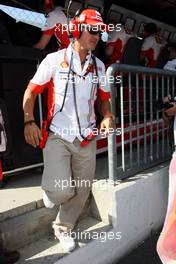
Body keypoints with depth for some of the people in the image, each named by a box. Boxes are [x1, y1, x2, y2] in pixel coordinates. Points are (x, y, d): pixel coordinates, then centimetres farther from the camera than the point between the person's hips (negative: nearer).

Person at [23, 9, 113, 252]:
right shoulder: (55, 59, -3)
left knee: (81, 191, 10)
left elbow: (104, 97, 18)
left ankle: (63, 229, 37)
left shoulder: (99, 66, 9)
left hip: (86, 138, 5)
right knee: (62, 191, -16)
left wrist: (108, 116, -2)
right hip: (58, 136, -4)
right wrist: (29, 121, -13)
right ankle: (51, 189, 24)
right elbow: (31, 92, 0)